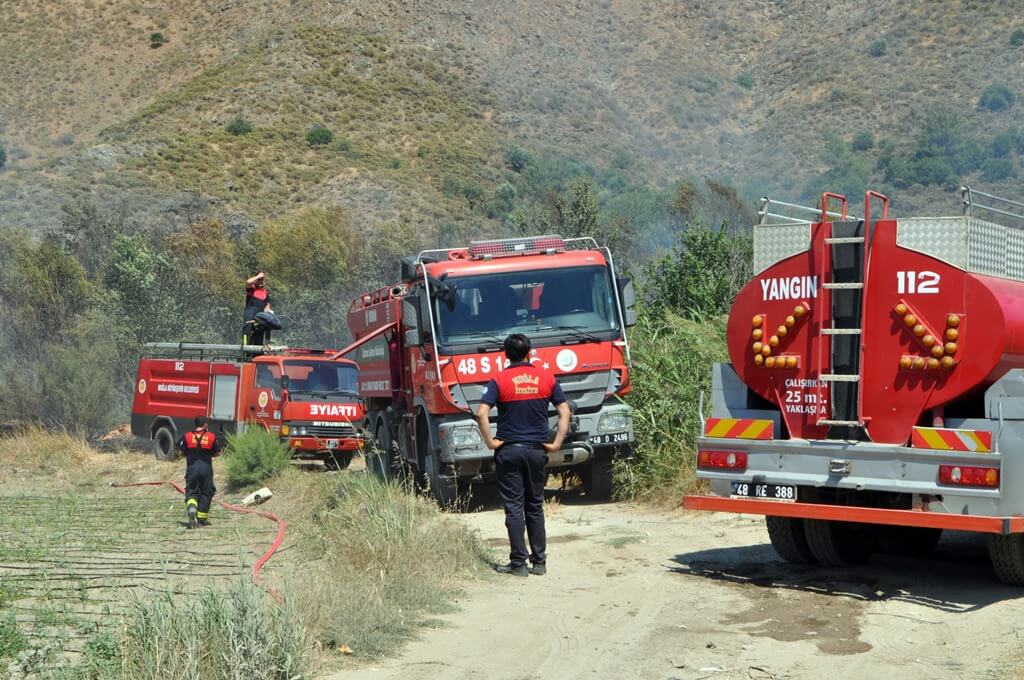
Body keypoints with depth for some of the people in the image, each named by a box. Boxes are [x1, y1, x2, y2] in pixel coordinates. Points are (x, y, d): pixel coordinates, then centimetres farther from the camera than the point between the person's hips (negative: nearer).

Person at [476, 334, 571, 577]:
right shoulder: (546, 378, 3)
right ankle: (539, 561, 13)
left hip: (509, 450, -3)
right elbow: (565, 412, 0)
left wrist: (490, 442, -8)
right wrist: (556, 443, 2)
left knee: (514, 507, 2)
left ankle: (519, 563, 1)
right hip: (537, 450, 3)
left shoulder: (499, 380, -6)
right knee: (535, 507, 13)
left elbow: (482, 413, -17)